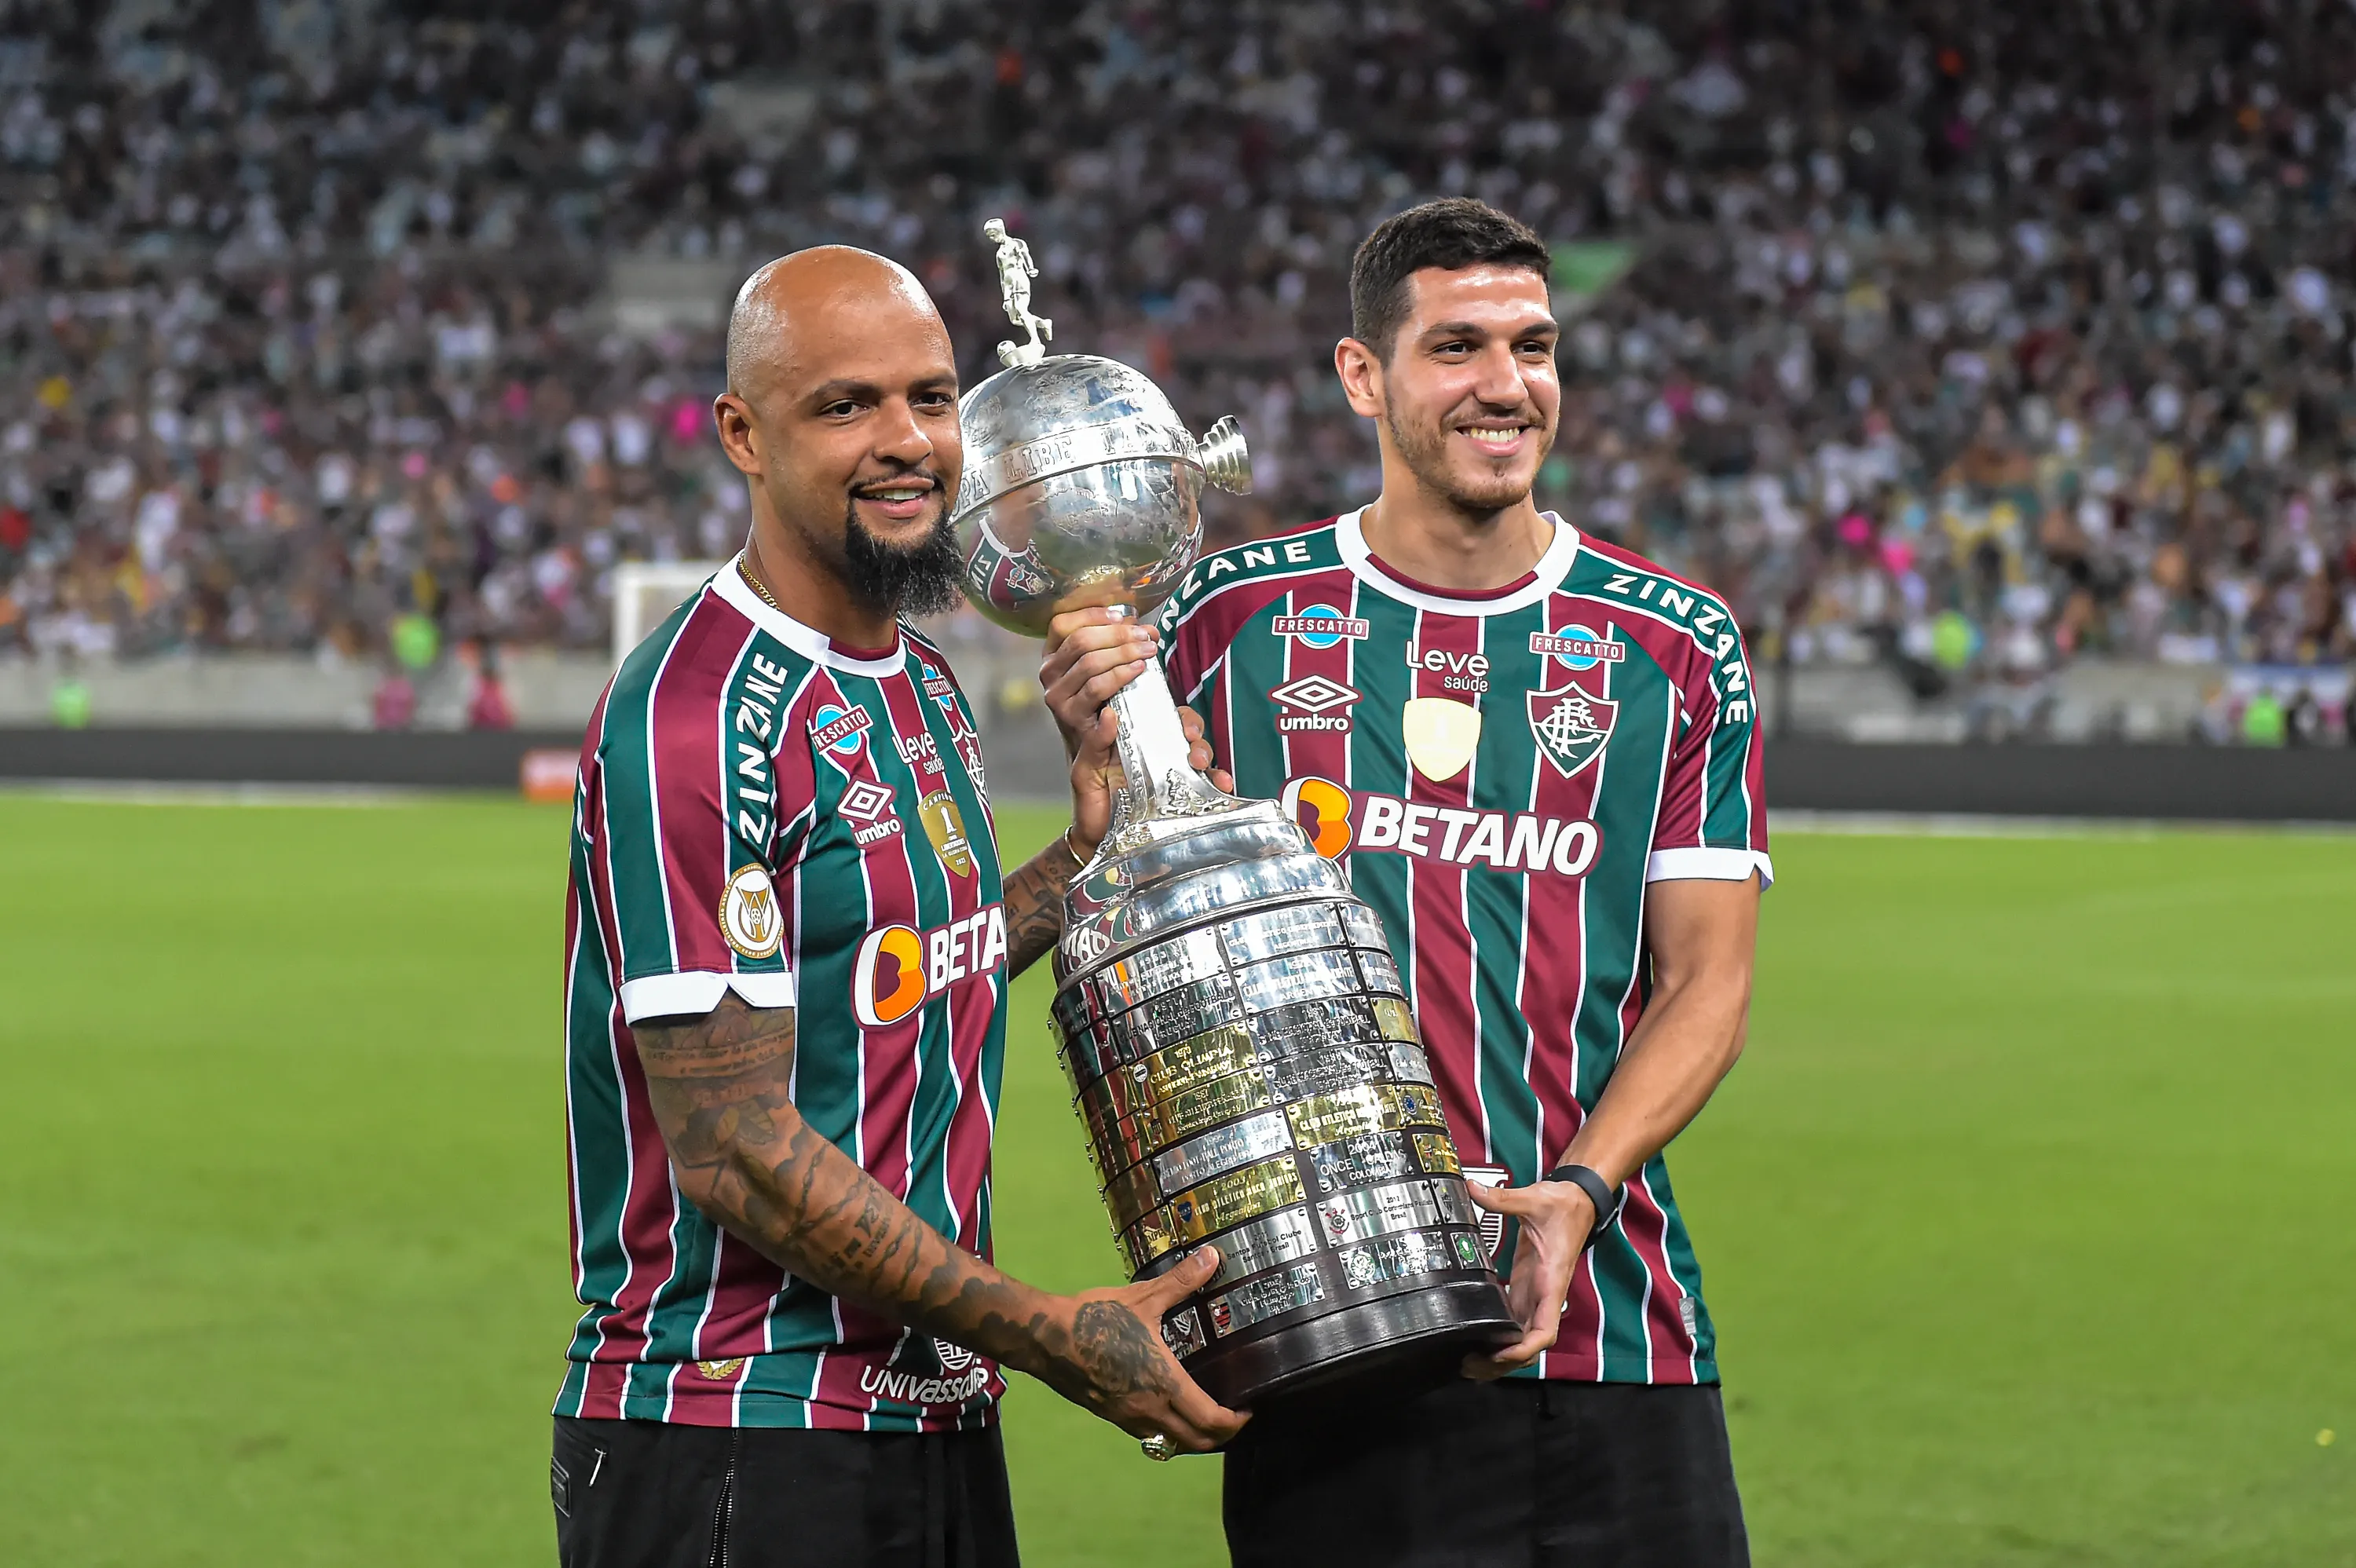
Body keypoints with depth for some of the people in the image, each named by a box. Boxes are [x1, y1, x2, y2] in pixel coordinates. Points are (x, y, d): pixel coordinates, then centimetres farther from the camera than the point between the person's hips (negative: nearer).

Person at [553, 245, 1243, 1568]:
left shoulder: (925, 686, 13)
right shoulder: (695, 718, -16)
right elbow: (734, 1150, -19)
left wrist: (1089, 855, 13)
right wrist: (1050, 1336, -18)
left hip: (938, 1432, 8)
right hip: (733, 1455, -8)